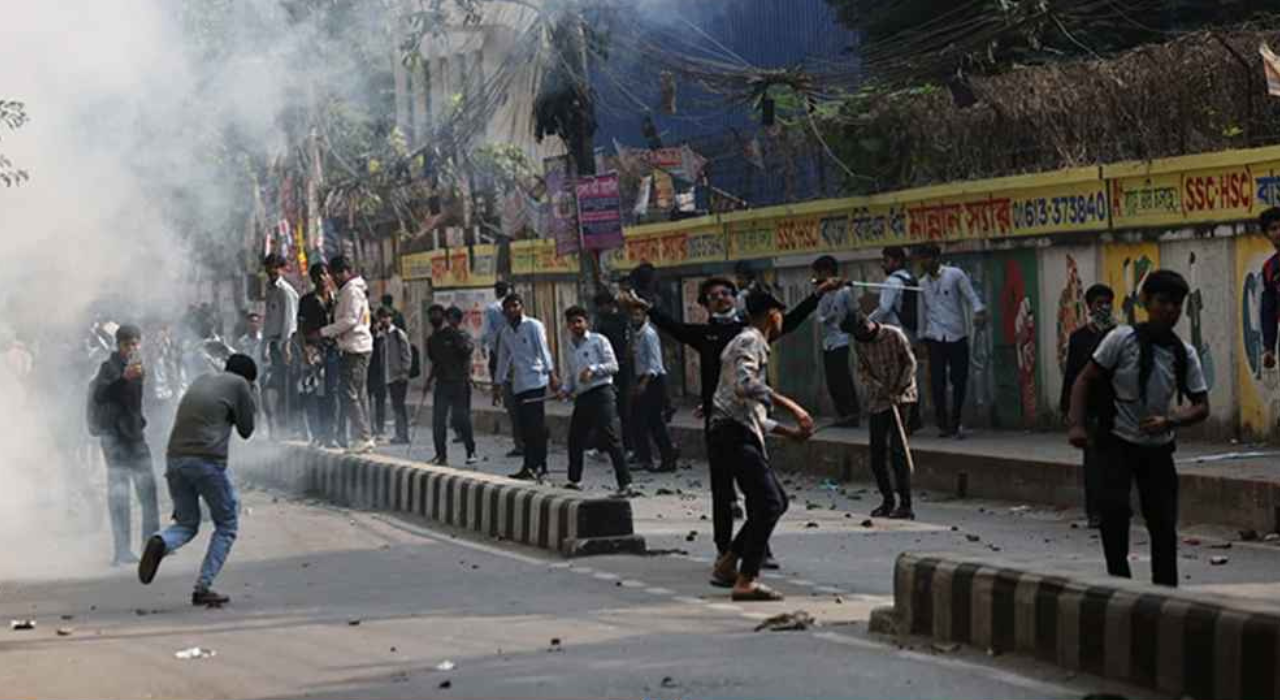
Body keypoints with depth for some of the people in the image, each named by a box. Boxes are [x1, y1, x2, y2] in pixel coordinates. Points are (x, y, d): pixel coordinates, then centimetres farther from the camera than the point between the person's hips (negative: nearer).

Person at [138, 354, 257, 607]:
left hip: (175, 459, 6)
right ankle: (203, 587, 1)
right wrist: (251, 399, 22)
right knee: (227, 525, 11)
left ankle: (160, 543, -15)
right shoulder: (239, 384, 6)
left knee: (186, 523, 19)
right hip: (207, 460, -6)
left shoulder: (201, 381, 24)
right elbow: (246, 430, 9)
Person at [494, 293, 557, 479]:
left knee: (535, 426, -8)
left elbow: (543, 351, -11)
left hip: (535, 382, -6)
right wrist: (497, 385, 23)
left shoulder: (533, 326, -3)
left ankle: (533, 466, -10)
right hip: (518, 385, 6)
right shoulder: (505, 333, 15)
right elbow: (503, 359, 22)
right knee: (525, 427, 5)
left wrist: (551, 374, -20)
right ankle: (536, 466, 10)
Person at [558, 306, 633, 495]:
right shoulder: (571, 347, 18)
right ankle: (575, 480, 30)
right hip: (581, 398, 7)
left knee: (611, 439, -11)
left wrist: (593, 369, -18)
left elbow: (613, 366, -6)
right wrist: (566, 389, 9)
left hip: (601, 394, -7)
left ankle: (625, 484, -12)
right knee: (575, 439, 13)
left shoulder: (598, 341, -1)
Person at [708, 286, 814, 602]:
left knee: (775, 502, 13)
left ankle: (727, 564, 16)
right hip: (735, 433, -10)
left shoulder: (749, 343, 26)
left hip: (740, 433, 10)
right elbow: (744, 385, -26)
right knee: (769, 502, -16)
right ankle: (747, 581, -19)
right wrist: (789, 405, -24)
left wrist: (789, 431, 23)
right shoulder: (750, 342, -6)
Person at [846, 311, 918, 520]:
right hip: (877, 400, 5)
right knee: (877, 452, 5)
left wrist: (898, 389, -15)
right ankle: (887, 501, 19)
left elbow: (910, 363, -7)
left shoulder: (895, 336, -10)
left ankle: (905, 505, -11)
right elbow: (863, 371, 4)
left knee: (897, 450, -12)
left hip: (900, 397, -5)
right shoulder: (861, 343, 5)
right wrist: (879, 388, -13)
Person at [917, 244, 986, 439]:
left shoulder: (955, 275, 0)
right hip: (935, 338, 2)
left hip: (957, 337, -2)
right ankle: (943, 424, 5)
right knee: (937, 382, -4)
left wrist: (979, 311, -23)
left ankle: (955, 424, 12)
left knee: (959, 381, 1)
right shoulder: (923, 283, 11)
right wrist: (921, 337, 12)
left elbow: (971, 296, -4)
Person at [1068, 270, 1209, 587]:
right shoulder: (1122, 340, -12)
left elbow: (1201, 406, 0)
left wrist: (1170, 421, -19)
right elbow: (1085, 381, -7)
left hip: (1158, 448, 3)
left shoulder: (1185, 355, -3)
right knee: (1114, 506, -24)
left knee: (1164, 524, 4)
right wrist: (1078, 425, -19)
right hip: (1118, 443, -3)